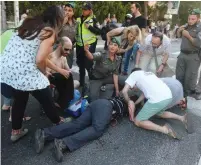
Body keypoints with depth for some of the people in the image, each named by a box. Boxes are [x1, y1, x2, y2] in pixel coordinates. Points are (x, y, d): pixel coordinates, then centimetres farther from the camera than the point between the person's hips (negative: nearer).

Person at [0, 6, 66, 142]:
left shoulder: (30, 25, 19)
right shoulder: (49, 32, -4)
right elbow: (39, 60, -16)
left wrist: (59, 70, 28)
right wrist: (44, 73, 7)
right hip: (24, 72, -8)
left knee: (20, 99, 29)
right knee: (46, 99, 15)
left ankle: (16, 131, 41)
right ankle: (59, 123, 38)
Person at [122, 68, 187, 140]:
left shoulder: (134, 74, 13)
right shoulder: (149, 73, 32)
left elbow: (124, 91, 3)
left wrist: (129, 101, 20)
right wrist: (134, 103, 38)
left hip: (157, 99, -8)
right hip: (169, 96, 8)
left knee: (138, 121, 6)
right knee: (159, 113, 38)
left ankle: (164, 129, -11)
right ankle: (181, 118, 20)